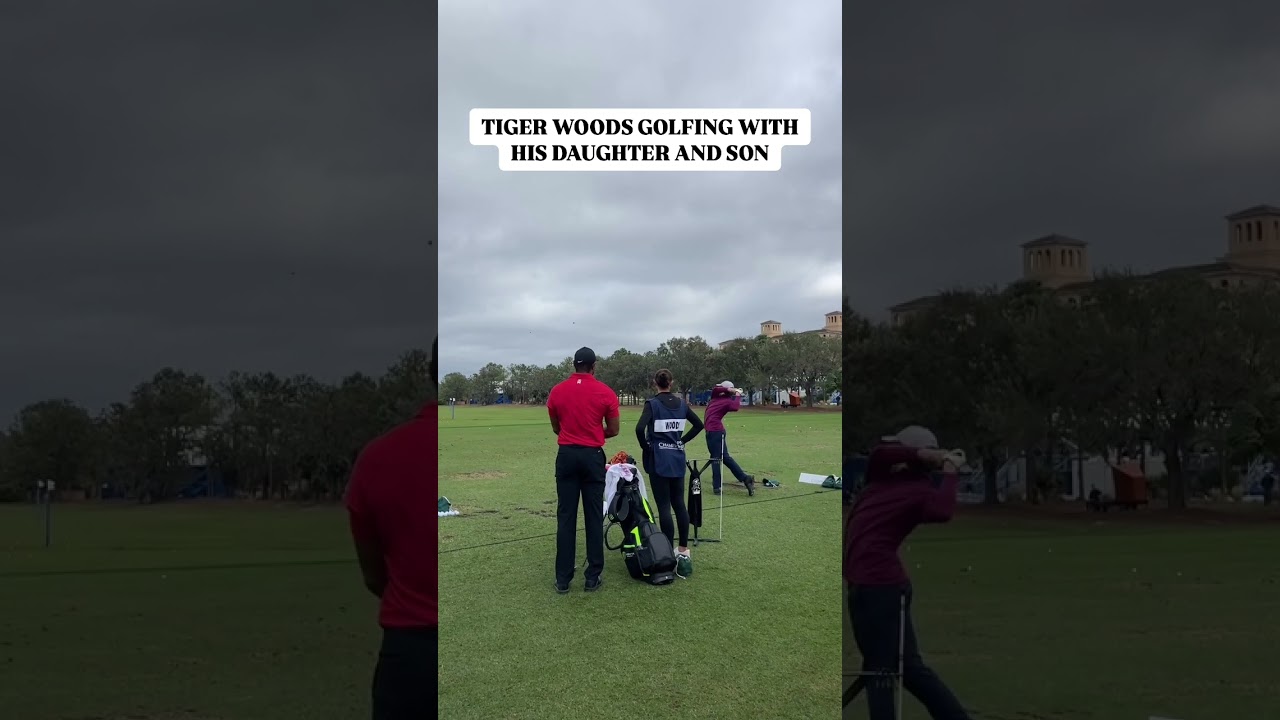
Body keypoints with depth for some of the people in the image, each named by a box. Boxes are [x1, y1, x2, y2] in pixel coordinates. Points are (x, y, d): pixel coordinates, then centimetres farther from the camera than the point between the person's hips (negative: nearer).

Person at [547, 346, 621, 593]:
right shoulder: (605, 392, -5)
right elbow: (613, 430, 2)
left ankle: (563, 579, 7)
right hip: (592, 456, -1)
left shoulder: (557, 391, 1)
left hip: (566, 455, 2)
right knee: (594, 517, 5)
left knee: (565, 517, 4)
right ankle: (593, 577, 9)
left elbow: (556, 428, 11)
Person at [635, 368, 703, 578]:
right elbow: (699, 424, 11)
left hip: (658, 460, -5)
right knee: (679, 503, 10)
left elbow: (640, 428, -22)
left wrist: (645, 446, -6)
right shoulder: (681, 403, 5)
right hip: (677, 458, 5)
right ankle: (683, 549, 12)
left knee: (664, 506, -2)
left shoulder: (653, 403, -10)